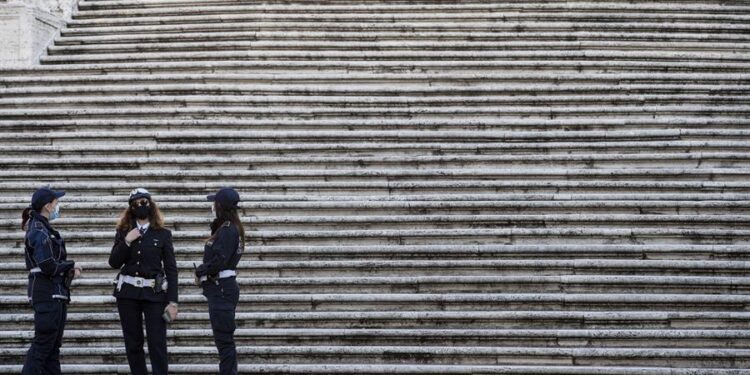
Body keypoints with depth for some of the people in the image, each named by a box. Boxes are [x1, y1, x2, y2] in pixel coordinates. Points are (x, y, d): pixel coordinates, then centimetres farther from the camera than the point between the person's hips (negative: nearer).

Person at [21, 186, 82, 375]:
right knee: (42, 344, -7)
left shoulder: (44, 228, 15)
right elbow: (49, 267, -21)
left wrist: (69, 269, 1)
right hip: (47, 293, -10)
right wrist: (71, 265, -6)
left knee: (53, 346, 11)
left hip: (56, 293, 10)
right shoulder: (39, 232, -15)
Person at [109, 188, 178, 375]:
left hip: (154, 292, -2)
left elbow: (171, 269, 0)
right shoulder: (123, 232, 8)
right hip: (127, 291, 2)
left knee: (157, 343, -7)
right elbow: (114, 262, 2)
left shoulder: (163, 234, 2)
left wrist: (173, 301, -6)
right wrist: (126, 241, -12)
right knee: (132, 343, 6)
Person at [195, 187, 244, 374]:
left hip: (221, 288, -10)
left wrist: (200, 271, -6)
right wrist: (203, 271, 0)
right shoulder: (230, 228, 13)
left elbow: (218, 261, -22)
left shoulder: (227, 230, -17)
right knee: (224, 339, 15)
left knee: (224, 339, -5)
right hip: (223, 287, 10)